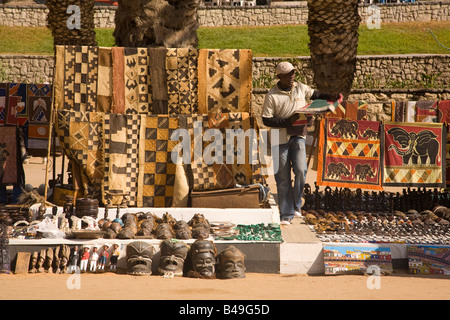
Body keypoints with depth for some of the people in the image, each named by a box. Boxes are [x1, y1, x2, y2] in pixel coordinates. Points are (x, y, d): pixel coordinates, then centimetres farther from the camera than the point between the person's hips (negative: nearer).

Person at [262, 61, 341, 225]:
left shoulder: (301, 88, 6)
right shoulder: (272, 96, -7)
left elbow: (314, 94, 26)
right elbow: (266, 120, -10)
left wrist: (329, 97, 10)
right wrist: (288, 121, -19)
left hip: (298, 136, 2)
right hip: (281, 139, -2)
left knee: (301, 170, -16)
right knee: (283, 179, 1)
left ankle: (296, 204, 6)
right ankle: (286, 215, 9)